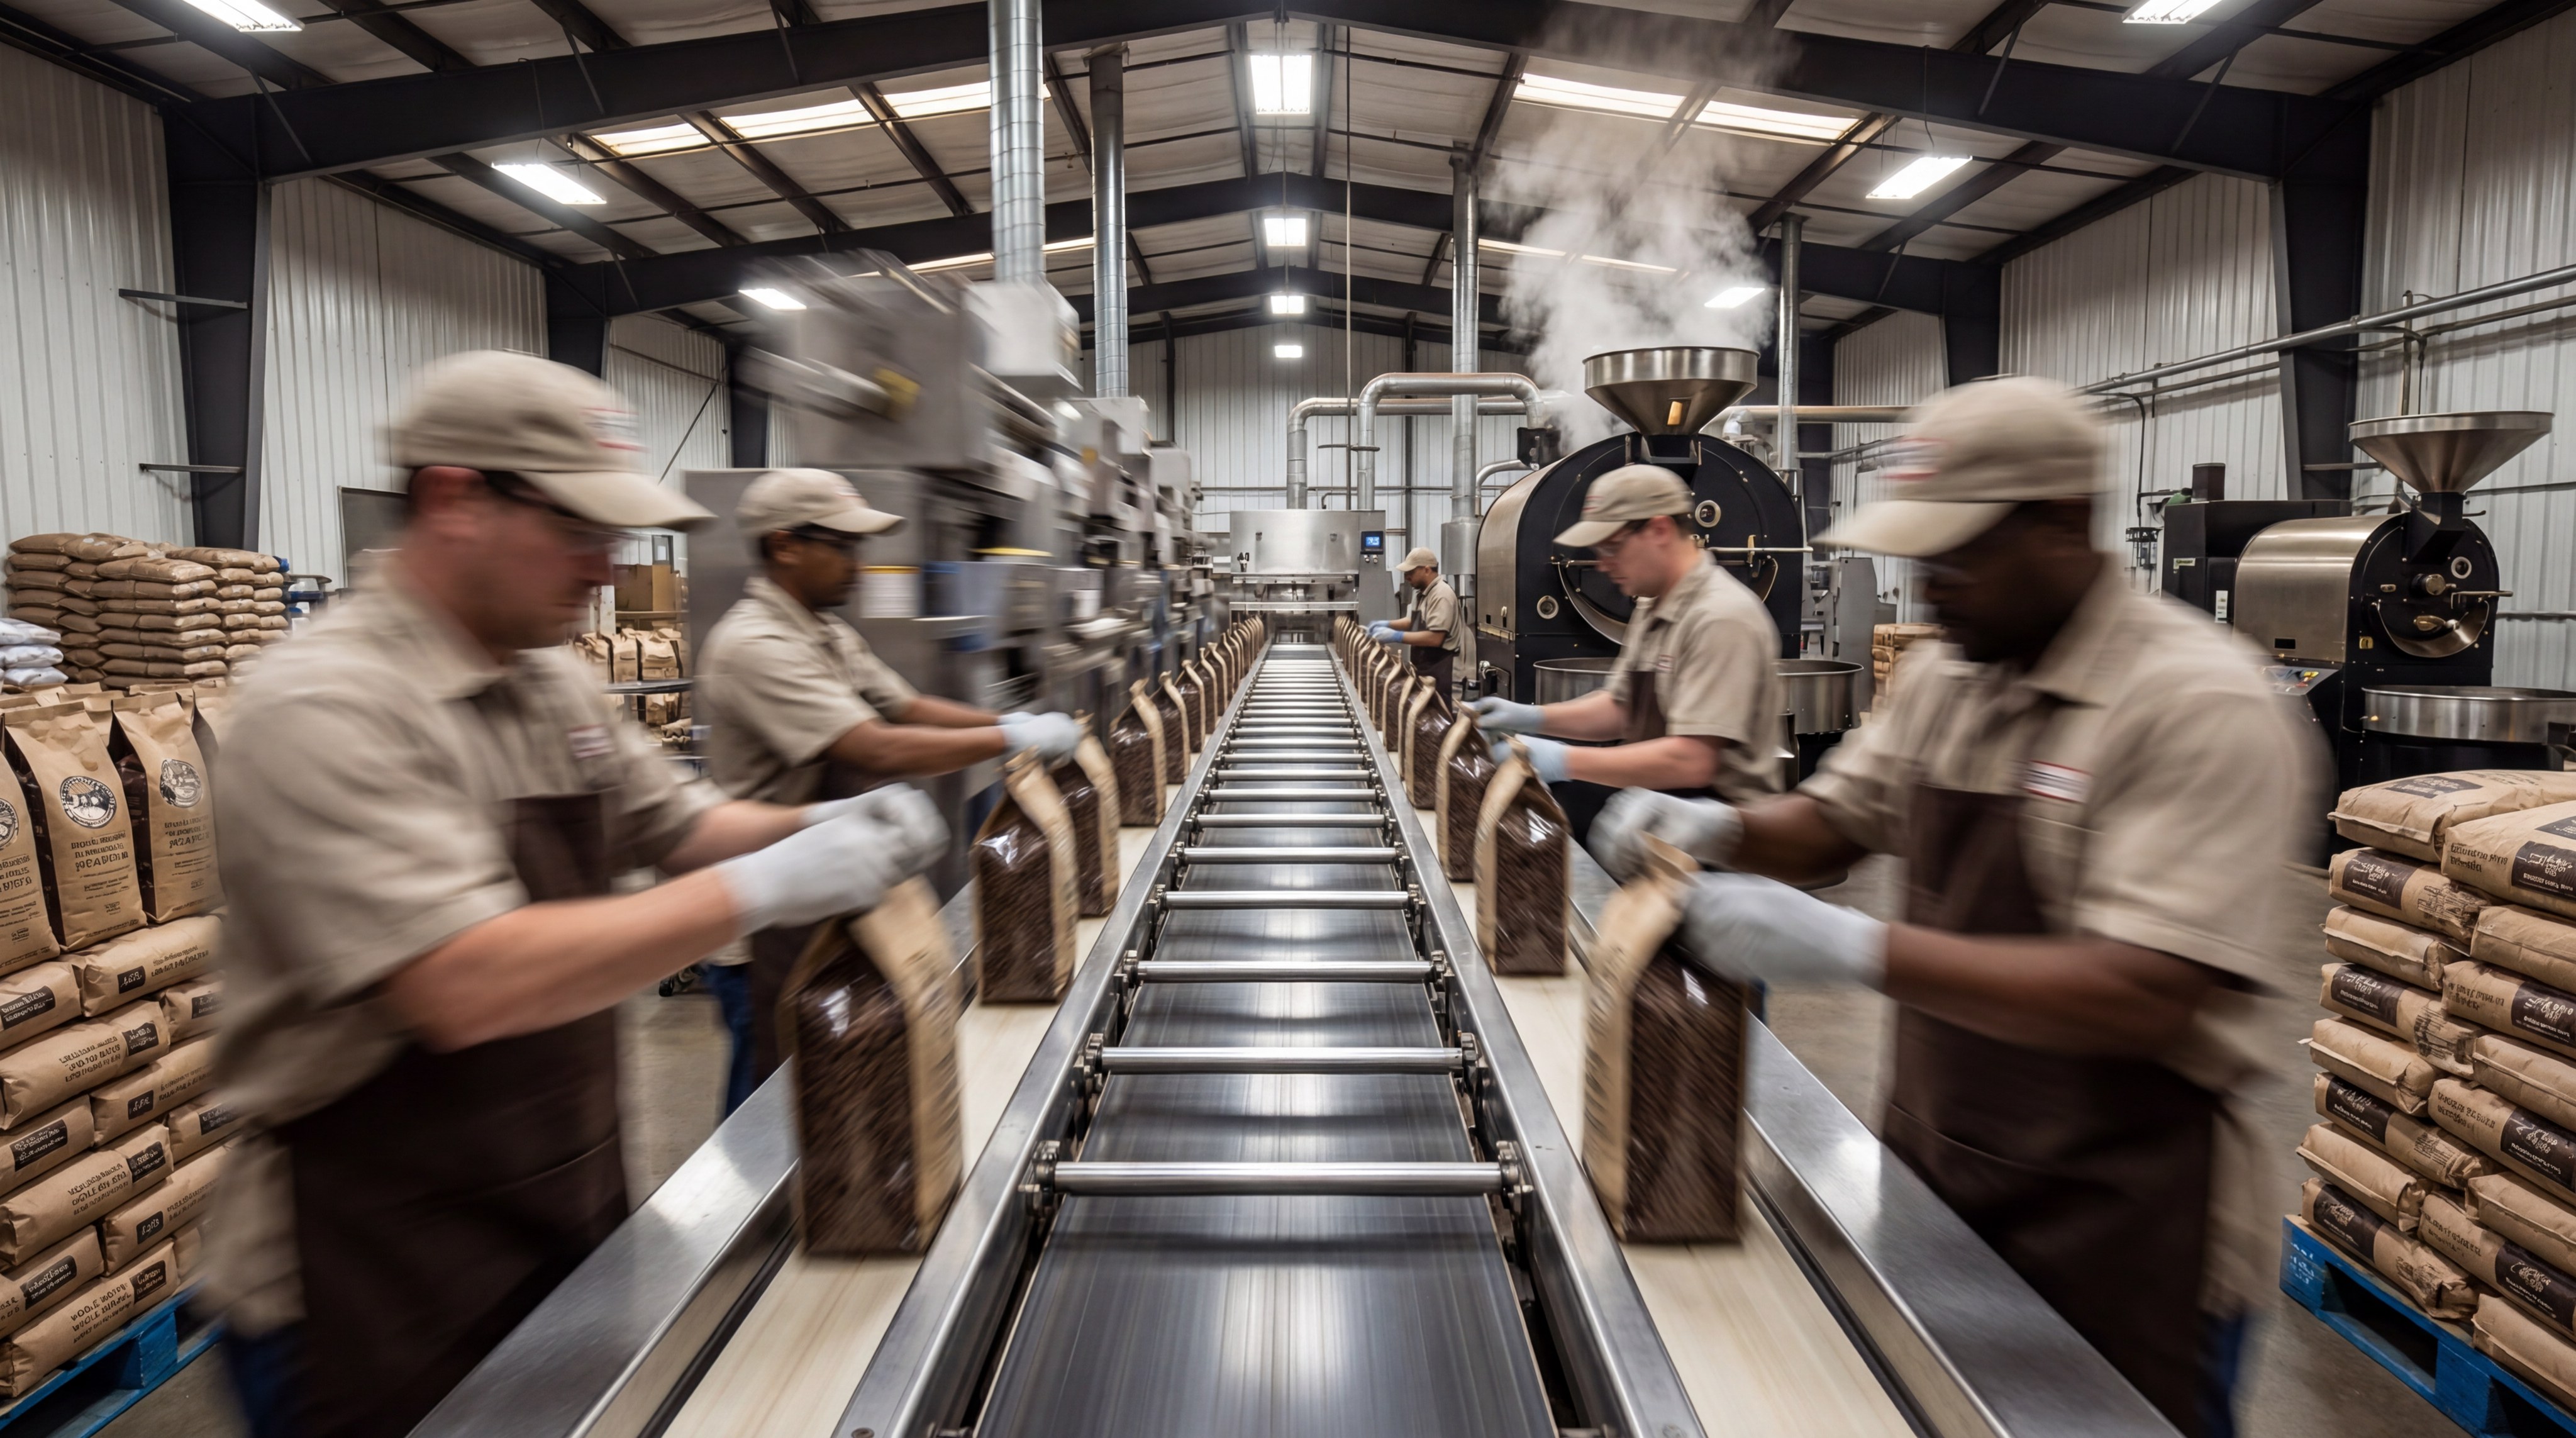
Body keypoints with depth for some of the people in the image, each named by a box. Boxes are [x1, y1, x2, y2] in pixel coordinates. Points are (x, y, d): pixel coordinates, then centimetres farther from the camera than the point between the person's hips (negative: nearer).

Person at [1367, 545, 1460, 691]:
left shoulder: (1441, 595, -19)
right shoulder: (1423, 593, 12)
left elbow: (1435, 638, -26)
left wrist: (1396, 636, -25)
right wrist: (1387, 624, 9)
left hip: (1439, 673, -9)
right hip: (1424, 669, 9)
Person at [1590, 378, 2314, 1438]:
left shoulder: (2199, 703, -20)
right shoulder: (1941, 676, 2)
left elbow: (2145, 999, -27)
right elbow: (1836, 821, 11)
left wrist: (1859, 951, -33)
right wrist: (1720, 829, -10)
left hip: (2113, 1223, -6)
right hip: (1929, 1166, 7)